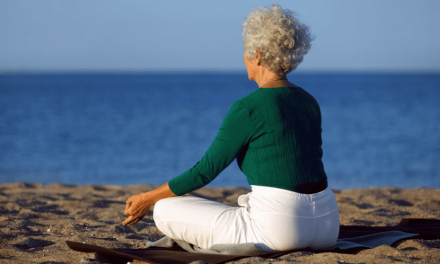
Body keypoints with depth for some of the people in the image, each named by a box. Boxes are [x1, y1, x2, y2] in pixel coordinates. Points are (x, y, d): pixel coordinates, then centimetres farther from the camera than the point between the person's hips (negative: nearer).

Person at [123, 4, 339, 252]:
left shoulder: (247, 108, -10)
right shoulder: (310, 103, 12)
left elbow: (205, 170, -5)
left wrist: (148, 199, 7)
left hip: (279, 229, -7)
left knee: (164, 211, 6)